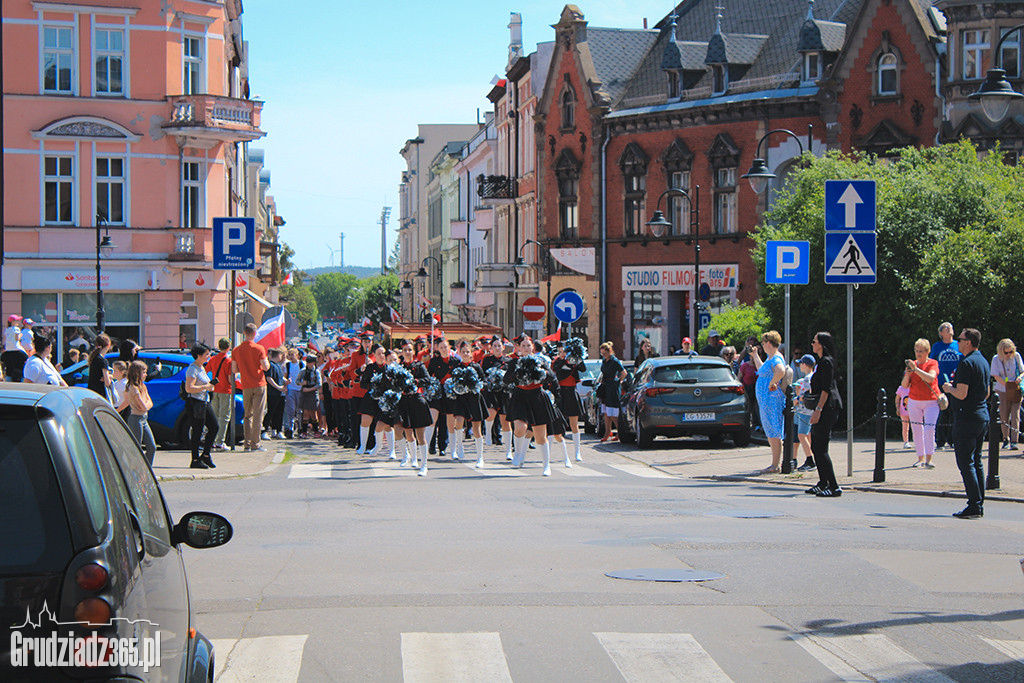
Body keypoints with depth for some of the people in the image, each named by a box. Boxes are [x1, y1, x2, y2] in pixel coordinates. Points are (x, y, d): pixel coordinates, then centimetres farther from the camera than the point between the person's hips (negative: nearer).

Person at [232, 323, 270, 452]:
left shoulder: (236, 350, 1)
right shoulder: (259, 349, -10)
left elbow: (234, 370, 4)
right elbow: (265, 367, -12)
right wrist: (267, 362, 10)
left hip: (246, 387, 4)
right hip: (259, 385, -4)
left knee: (248, 415, 14)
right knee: (258, 415, -2)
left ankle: (247, 444, 11)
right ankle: (255, 444, -4)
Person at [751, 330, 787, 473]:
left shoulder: (776, 359, -15)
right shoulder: (770, 358, 17)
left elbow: (781, 371, -38)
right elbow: (762, 370, 37)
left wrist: (772, 383, -26)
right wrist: (755, 355, 40)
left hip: (772, 398, -11)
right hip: (765, 399, 11)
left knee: (774, 433, -8)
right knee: (771, 434, 14)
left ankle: (776, 466, -7)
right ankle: (775, 464, 19)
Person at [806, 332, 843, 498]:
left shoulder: (826, 362, -13)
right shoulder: (822, 362, 18)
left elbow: (826, 389, -19)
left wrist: (818, 409, -22)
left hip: (827, 408, -11)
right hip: (825, 408, 11)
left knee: (821, 448, -12)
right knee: (815, 447, 13)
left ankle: (834, 487, -12)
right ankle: (823, 483, 19)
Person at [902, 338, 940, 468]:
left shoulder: (932, 363, -2)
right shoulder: (912, 364, 10)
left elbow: (930, 378, -22)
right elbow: (905, 385, 6)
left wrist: (916, 369, -26)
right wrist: (907, 375, -13)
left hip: (931, 402, -4)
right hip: (914, 402, 4)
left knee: (929, 429, -16)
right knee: (917, 430, 4)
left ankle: (929, 459, -17)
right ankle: (921, 458, 11)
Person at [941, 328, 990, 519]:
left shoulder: (966, 363, -16)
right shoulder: (984, 362, 14)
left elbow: (961, 394, -22)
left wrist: (950, 388, -3)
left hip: (967, 417, -9)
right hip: (983, 415, 9)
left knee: (966, 463, -7)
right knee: (977, 462, 14)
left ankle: (974, 506, -10)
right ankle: (979, 505, 15)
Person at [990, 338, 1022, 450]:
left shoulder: (1016, 356, 1)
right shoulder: (996, 359, -4)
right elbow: (997, 376, -8)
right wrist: (1008, 384, -19)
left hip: (1016, 391, 0)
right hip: (1002, 391, 0)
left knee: (1015, 415, -10)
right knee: (1004, 416, 3)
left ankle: (1014, 442, -15)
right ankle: (1006, 439, 22)